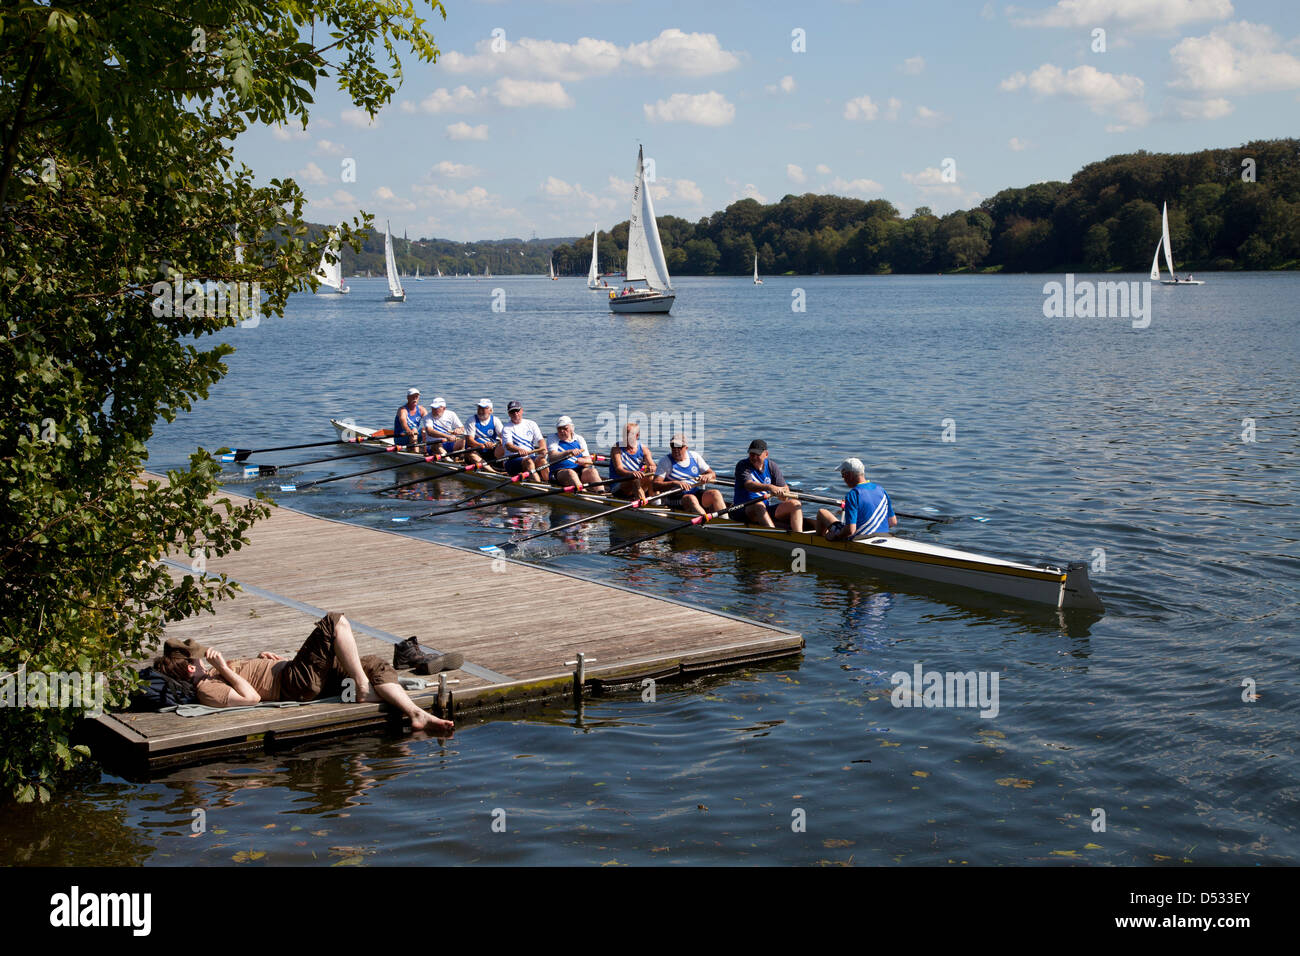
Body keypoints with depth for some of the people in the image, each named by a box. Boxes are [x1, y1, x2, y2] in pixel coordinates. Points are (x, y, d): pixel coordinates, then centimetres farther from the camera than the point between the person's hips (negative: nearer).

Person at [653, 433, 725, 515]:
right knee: (691, 499, -35)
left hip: (696, 494, 4)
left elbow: (713, 475, 14)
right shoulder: (666, 461, 0)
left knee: (715, 493, -22)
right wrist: (674, 483, -26)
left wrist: (708, 476, -11)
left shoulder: (694, 456, 12)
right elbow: (655, 485, -11)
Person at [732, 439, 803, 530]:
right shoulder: (742, 465, -5)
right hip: (744, 511, -5)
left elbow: (784, 487, 1)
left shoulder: (772, 466, 8)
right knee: (758, 504, -36)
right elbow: (749, 485, -24)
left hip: (768, 509, 5)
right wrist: (769, 487, -41)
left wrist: (783, 493, -25)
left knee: (795, 503, -13)